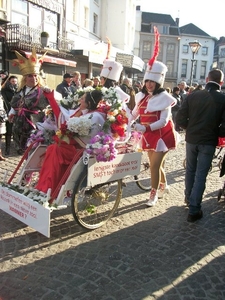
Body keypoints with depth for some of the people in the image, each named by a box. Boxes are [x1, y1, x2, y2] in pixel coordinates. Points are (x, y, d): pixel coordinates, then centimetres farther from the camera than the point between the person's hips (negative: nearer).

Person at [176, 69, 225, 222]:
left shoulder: (193, 95, -4)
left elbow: (180, 119, -6)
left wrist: (191, 128, 11)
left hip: (191, 139, 3)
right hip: (209, 142, -2)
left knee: (190, 170, 21)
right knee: (201, 175, 4)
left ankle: (188, 197, 38)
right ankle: (194, 210, 7)